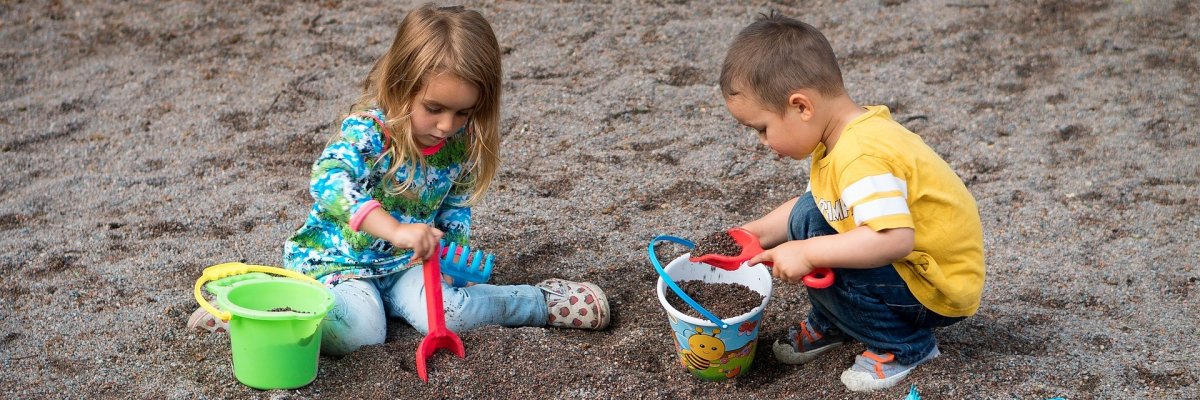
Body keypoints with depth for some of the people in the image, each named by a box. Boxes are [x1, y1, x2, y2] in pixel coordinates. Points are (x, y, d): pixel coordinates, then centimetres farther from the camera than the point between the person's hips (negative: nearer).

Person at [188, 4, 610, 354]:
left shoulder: (461, 146, -6)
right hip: (339, 259, -4)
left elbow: (457, 208, 9)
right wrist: (396, 230, -54)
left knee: (446, 315, -25)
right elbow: (330, 181, -44)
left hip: (406, 264, 4)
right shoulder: (367, 131, -25)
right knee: (359, 332, -32)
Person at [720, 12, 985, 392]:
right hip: (907, 262, 9)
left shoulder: (861, 158, -31)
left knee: (818, 268, -24)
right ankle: (830, 323, 18)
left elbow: (895, 239, -42)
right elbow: (818, 202, 14)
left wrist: (807, 254, -36)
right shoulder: (848, 133, -1)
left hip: (939, 290, -9)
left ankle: (905, 344, -4)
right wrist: (758, 232, 6)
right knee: (807, 216, 2)